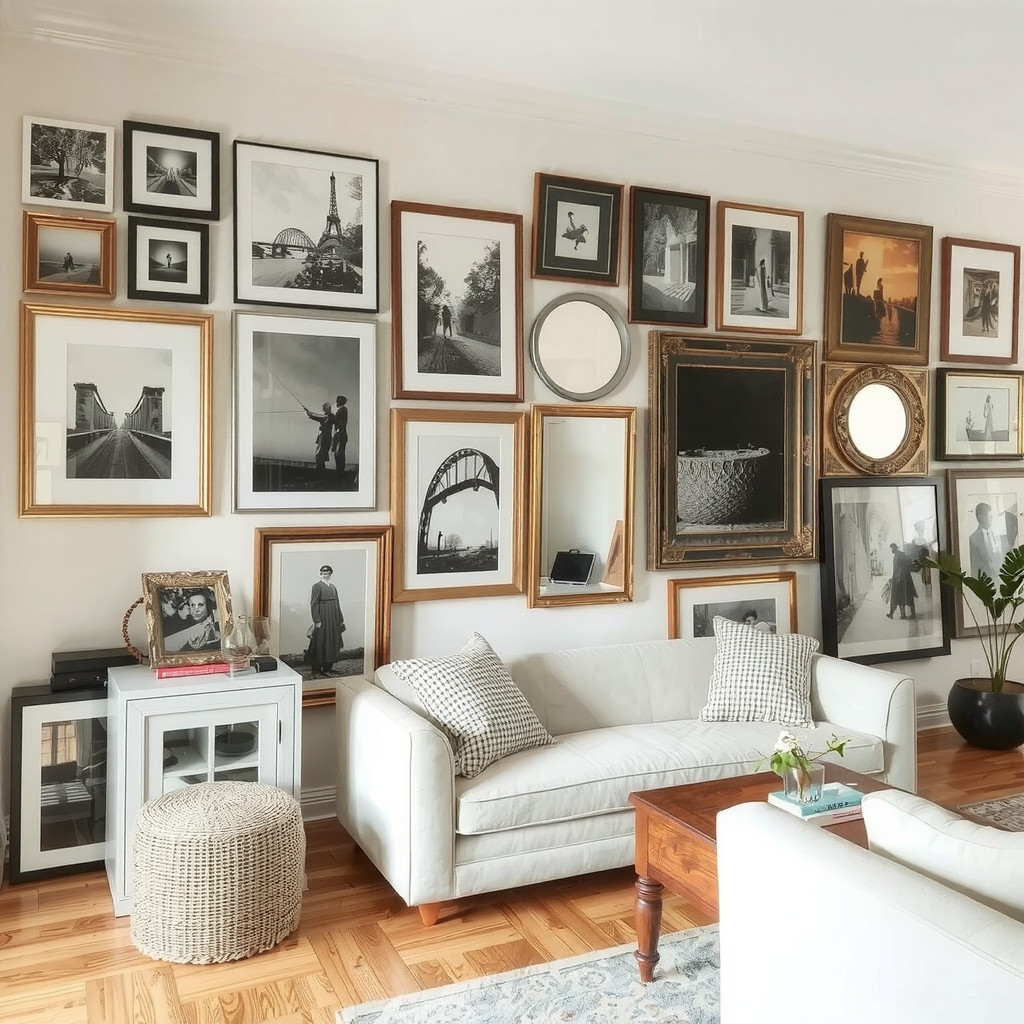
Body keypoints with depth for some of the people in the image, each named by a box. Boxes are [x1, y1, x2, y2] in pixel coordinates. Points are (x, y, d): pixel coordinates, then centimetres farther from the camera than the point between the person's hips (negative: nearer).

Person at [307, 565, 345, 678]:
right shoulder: (317, 586, -7)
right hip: (322, 620, -7)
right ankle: (316, 671, 4)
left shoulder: (333, 587, 13)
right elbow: (314, 604, -12)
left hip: (333, 620, 7)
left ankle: (327, 669, 18)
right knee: (319, 645, -3)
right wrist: (317, 621, -18)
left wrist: (341, 619, 13)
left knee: (331, 645, 9)